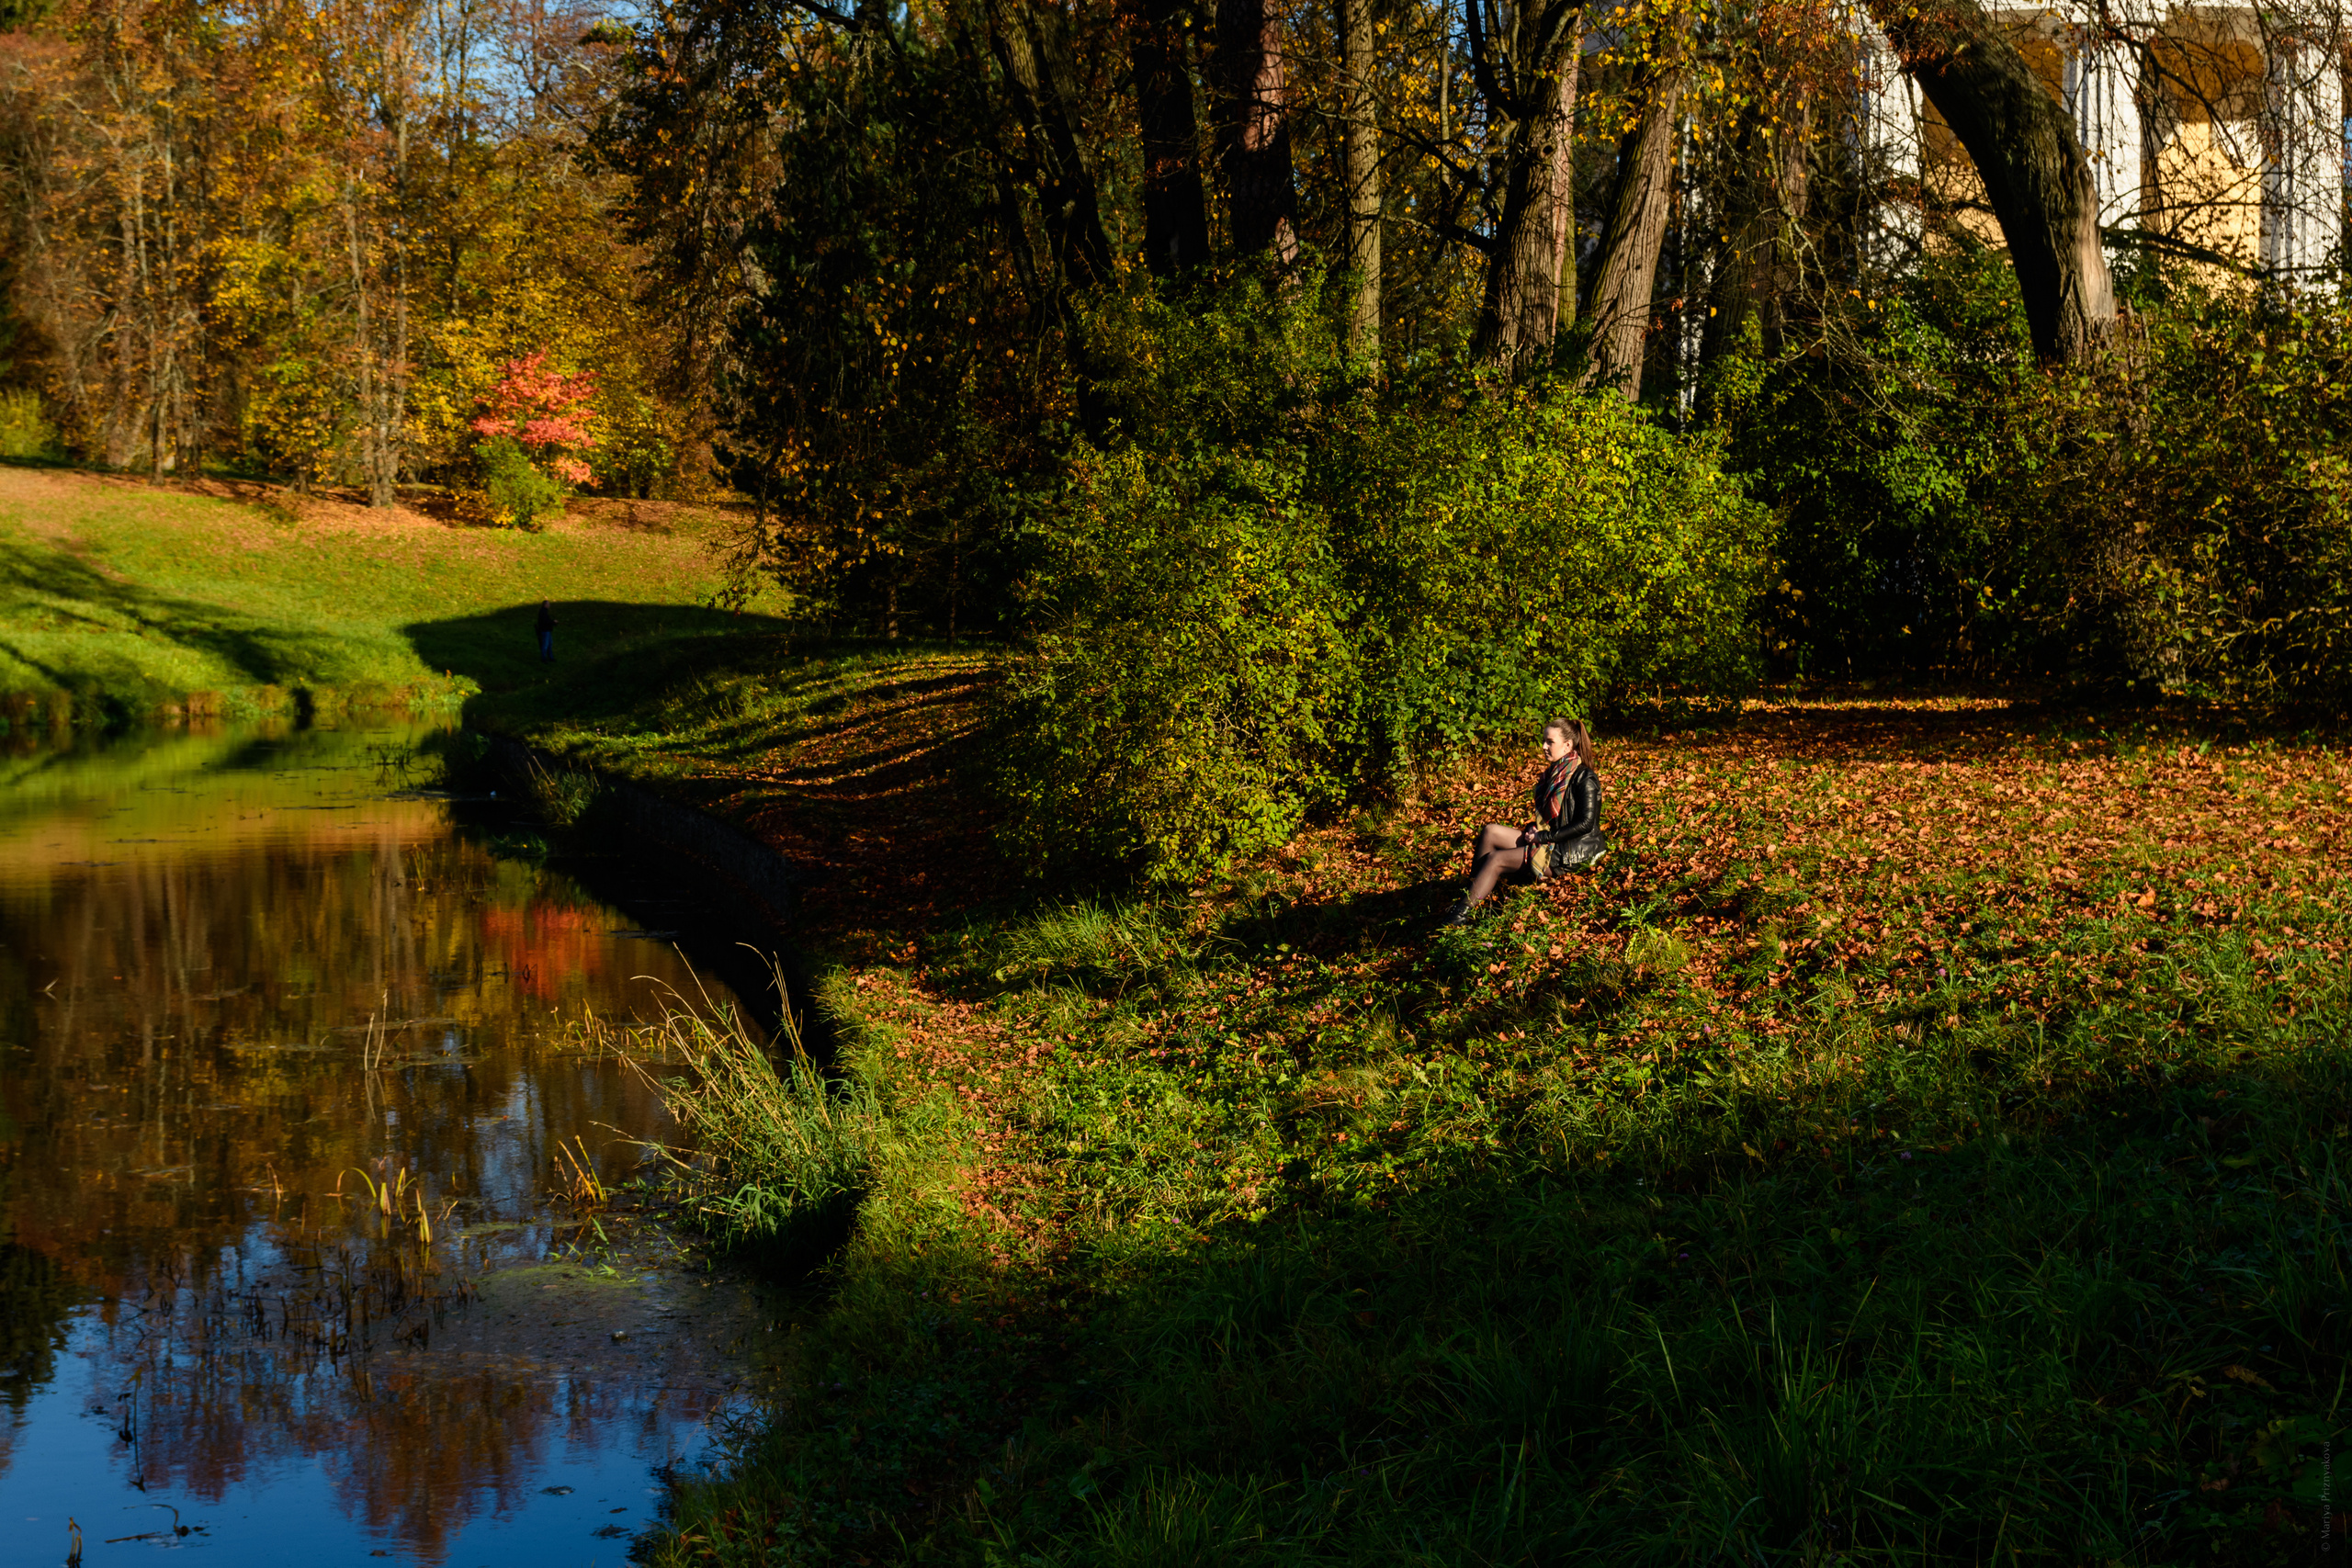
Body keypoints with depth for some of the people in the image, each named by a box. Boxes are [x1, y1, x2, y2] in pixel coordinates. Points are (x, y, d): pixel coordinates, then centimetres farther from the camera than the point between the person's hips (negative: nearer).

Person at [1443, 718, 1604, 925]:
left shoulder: (1584, 779, -14)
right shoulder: (1554, 773, 14)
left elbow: (1585, 824, -20)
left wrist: (1543, 837, -17)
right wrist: (1533, 832, -1)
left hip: (1571, 853, -9)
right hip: (1546, 841, 9)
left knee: (1496, 859, -17)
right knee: (1490, 832, -5)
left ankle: (1463, 912, -15)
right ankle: (1470, 892, -10)